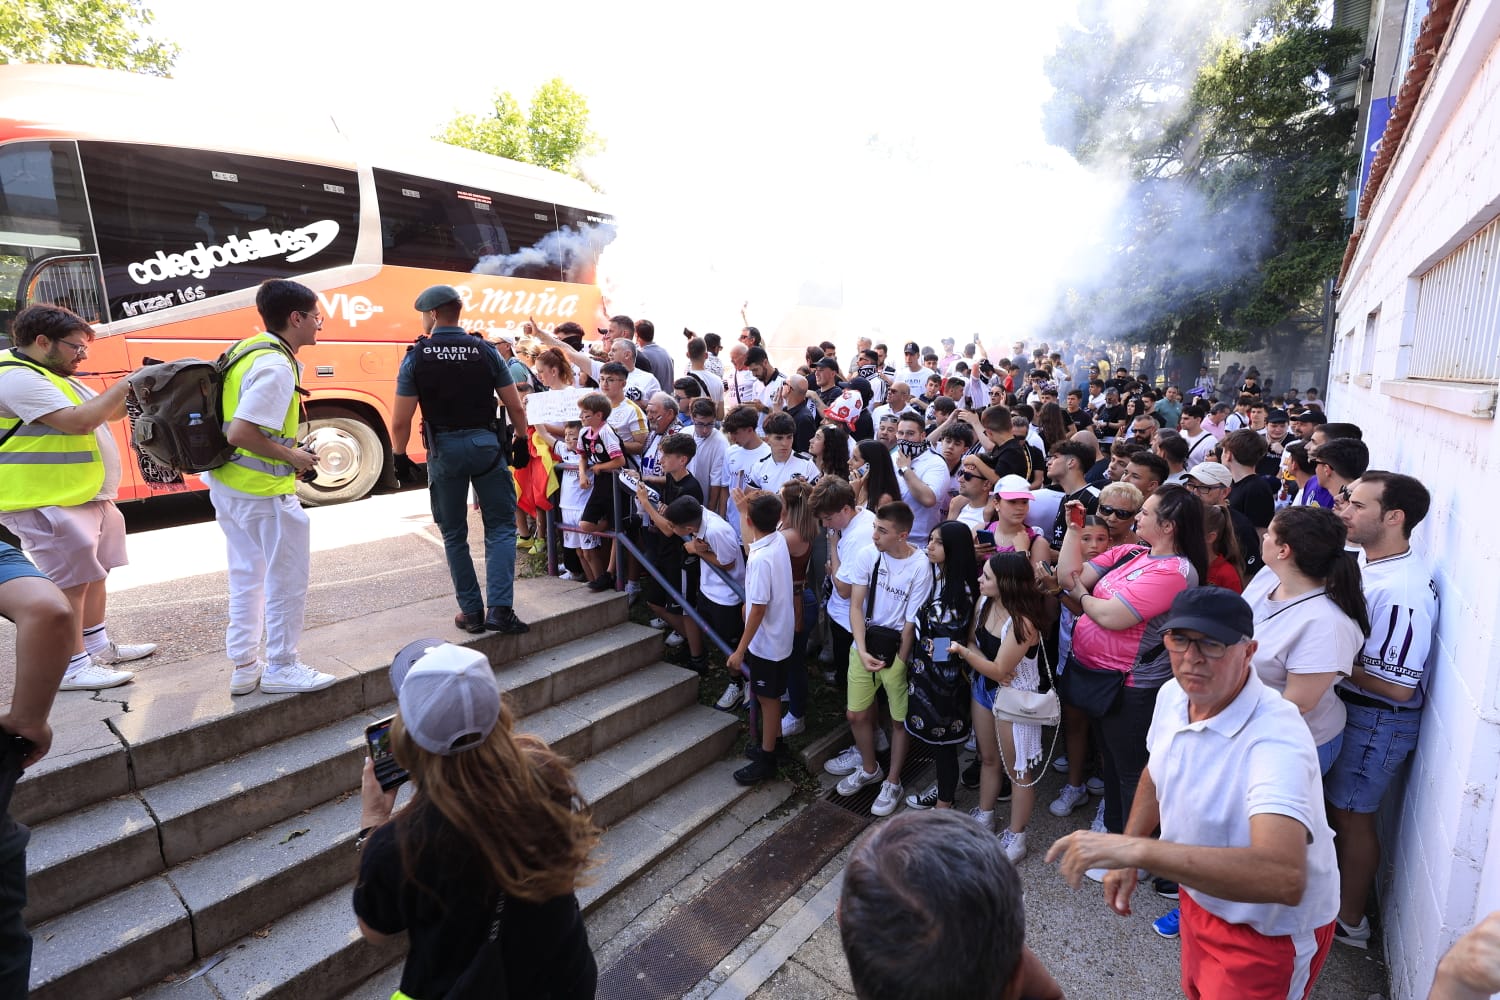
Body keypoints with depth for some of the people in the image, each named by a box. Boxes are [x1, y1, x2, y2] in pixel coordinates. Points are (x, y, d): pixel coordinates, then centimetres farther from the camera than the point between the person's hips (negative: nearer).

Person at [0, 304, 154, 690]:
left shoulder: (56, 377, 16)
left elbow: (109, 412, 20)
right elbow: (79, 422, -26)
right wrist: (124, 385, -18)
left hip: (88, 498, 11)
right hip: (49, 505, -10)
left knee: (94, 574, 18)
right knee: (70, 583, -6)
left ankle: (97, 646, 31)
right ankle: (72, 668, 2)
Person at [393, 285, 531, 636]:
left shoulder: (416, 357, -4)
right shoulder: (485, 351, 0)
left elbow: (400, 421, -6)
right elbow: (516, 407, 1)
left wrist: (400, 456, 9)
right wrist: (522, 441, 15)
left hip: (443, 450, 0)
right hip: (486, 445, 1)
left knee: (454, 535, 12)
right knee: (501, 527, 7)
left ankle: (471, 612, 16)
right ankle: (500, 609, -5)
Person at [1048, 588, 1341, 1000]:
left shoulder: (1276, 740, -36)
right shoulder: (1172, 695, -11)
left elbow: (1284, 879, -48)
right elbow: (1157, 774, 8)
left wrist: (1136, 849, -52)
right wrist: (1125, 858, 3)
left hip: (1270, 930, -6)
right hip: (1201, 898, 6)